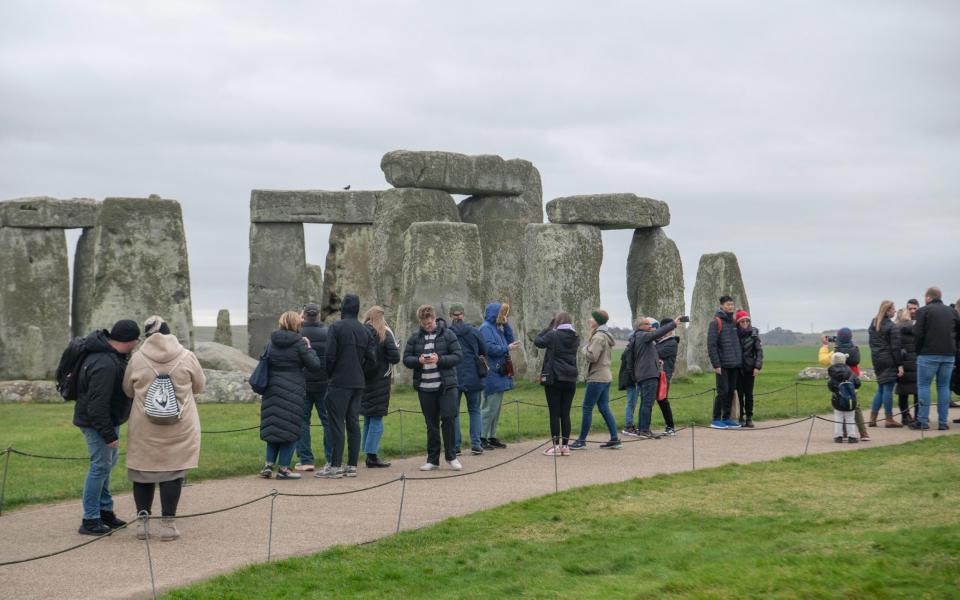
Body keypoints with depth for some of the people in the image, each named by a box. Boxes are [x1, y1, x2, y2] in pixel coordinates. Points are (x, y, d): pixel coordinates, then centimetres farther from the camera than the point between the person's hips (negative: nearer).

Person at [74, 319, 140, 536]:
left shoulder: (113, 354, 1)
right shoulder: (105, 365, -31)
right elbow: (97, 405, -29)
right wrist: (109, 435, -24)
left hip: (108, 419, 10)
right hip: (96, 422, -10)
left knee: (107, 463, 19)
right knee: (100, 466, -5)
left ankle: (105, 510, 31)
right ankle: (90, 521, 1)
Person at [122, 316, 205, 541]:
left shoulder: (137, 359, -5)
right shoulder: (187, 357, -5)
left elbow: (128, 390, 8)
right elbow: (199, 385, 8)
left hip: (144, 427, 1)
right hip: (180, 427, 0)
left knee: (142, 470, 11)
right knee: (173, 471, 4)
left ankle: (142, 521, 15)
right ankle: (167, 523, 4)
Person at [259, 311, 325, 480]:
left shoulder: (272, 342, 7)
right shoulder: (299, 343, -9)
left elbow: (265, 362, 16)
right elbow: (315, 365, -7)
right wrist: (309, 348, 5)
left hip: (272, 389, 5)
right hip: (292, 391, -5)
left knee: (273, 426, 13)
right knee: (290, 428, 2)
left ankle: (269, 464, 6)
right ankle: (283, 468, 1)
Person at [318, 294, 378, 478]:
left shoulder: (336, 328, -9)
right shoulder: (365, 331, 9)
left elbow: (330, 355, -13)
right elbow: (372, 359, 6)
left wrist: (329, 374, 3)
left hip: (339, 382, -6)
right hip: (358, 384, 6)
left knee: (337, 424, -4)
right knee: (353, 423, 9)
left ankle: (335, 466, -5)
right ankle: (352, 466, 10)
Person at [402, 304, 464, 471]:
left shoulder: (448, 335, 0)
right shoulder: (415, 337, 7)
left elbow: (458, 356, -4)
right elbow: (406, 359, 6)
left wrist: (439, 359, -18)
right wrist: (419, 360, -14)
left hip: (446, 385, -2)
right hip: (425, 387, 2)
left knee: (448, 418, -8)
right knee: (431, 424, 9)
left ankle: (451, 456, 6)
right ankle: (433, 459, 16)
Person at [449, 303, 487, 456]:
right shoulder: (473, 331, 0)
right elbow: (484, 351, 7)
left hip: (453, 378, -1)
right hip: (472, 377, 1)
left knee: (454, 412, 7)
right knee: (474, 410, 11)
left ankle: (455, 446, 3)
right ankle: (476, 445, 4)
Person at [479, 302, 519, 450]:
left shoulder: (497, 328, 18)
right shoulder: (485, 328, -10)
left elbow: (510, 339, 15)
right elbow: (490, 348, -20)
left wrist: (505, 324, 7)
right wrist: (507, 348, -12)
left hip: (500, 374, 9)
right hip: (492, 375, -9)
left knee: (496, 407, 11)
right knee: (490, 407, -9)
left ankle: (492, 436, 16)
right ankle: (482, 438, -6)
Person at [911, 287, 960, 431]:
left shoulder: (923, 311, -4)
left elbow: (918, 334, -9)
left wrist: (919, 351, 3)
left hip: (928, 355, -4)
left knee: (923, 386, 3)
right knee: (944, 386, 9)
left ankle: (923, 421, -3)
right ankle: (943, 422, 6)